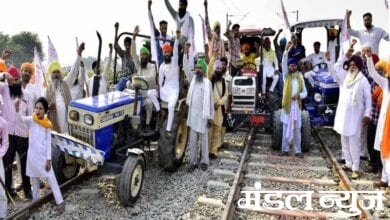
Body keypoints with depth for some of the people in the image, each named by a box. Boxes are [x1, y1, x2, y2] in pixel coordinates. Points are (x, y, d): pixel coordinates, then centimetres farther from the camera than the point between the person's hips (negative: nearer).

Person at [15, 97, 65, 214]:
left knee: (51, 178, 1)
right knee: (34, 179, 16)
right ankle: (35, 200, 32)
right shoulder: (31, 120, -5)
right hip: (32, 154, 2)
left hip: (43, 155, -2)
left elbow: (48, 142, -5)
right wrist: (17, 109, -48)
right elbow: (22, 119, -28)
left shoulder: (47, 124, -6)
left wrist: (48, 159, -7)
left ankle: (60, 202, 5)